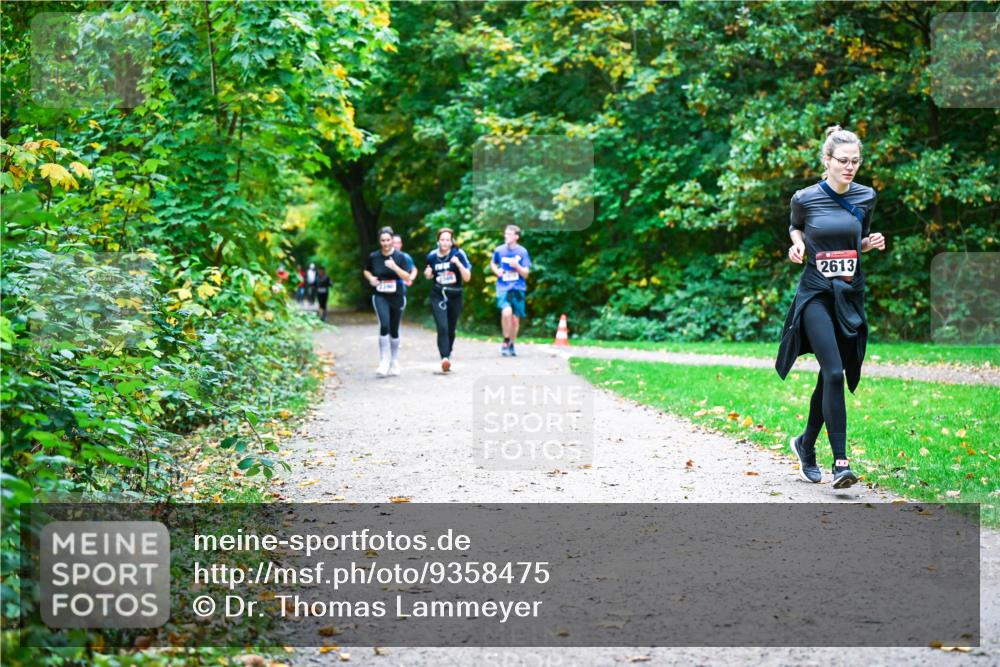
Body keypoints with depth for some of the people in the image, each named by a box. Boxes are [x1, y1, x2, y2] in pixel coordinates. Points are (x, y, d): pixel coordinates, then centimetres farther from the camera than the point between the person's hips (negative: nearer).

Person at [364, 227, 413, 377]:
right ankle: (384, 362, -18)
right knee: (384, 325, -22)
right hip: (380, 297, -1)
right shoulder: (373, 257, -1)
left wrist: (394, 267, -24)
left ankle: (394, 362, 28)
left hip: (396, 297, 1)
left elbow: (407, 276, -10)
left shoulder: (399, 257, -4)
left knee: (394, 331, 10)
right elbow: (366, 271, 17)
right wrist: (370, 278, -4)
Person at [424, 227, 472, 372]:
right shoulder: (432, 256, 1)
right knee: (442, 327, -18)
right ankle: (444, 358, -27)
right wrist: (427, 274, -4)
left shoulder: (458, 254, -7)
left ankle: (447, 356, 31)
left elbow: (467, 278, -10)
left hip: (455, 297, 0)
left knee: (451, 329, 11)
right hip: (438, 296, 0)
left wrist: (458, 263, -23)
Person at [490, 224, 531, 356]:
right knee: (506, 312, -25)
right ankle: (506, 342, -6)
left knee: (515, 319, 7)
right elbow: (492, 263, 20)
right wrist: (496, 271, -1)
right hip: (503, 287, -1)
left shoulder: (522, 252, -2)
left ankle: (511, 345, 30)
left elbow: (526, 273, -1)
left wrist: (517, 266, -20)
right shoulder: (499, 250, 0)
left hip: (518, 288, 1)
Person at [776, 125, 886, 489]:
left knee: (829, 376, 11)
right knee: (834, 372, -18)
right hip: (816, 294, -4)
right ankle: (840, 461, -16)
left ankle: (806, 444, 32)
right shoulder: (805, 198, -5)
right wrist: (797, 245, -5)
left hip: (850, 295, 4)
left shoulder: (866, 197, 3)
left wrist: (873, 242, -3)